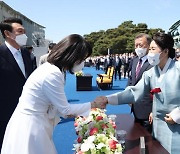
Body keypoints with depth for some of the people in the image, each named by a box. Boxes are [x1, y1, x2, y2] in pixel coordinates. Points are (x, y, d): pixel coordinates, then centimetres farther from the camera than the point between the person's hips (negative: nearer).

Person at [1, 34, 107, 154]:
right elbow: (65, 109, -16)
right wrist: (93, 104, -6)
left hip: (32, 123, 9)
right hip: (30, 127, -9)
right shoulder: (52, 74, -25)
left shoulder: (51, 68, 4)